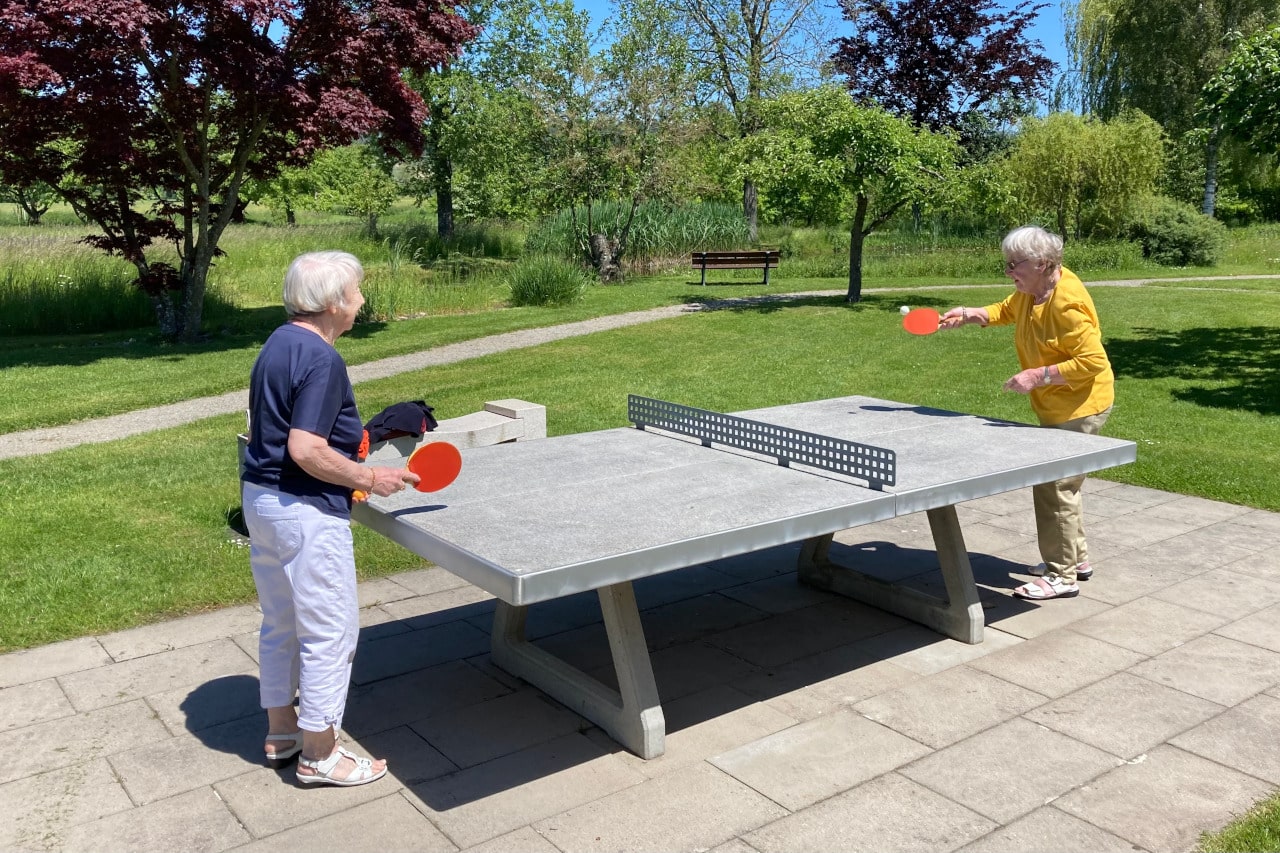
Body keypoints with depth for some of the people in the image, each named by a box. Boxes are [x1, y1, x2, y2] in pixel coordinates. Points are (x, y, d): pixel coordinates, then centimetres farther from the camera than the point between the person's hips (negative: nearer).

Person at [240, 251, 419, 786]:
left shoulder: (277, 345, 10)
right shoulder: (322, 361, -20)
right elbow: (306, 450, -27)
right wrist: (370, 479, -17)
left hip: (260, 497, 10)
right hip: (306, 511, -10)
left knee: (280, 624, 20)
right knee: (330, 632, 2)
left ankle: (280, 732, 34)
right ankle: (319, 755, 13)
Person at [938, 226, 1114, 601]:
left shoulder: (1066, 304, -27)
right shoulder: (1031, 291, 2)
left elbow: (1092, 361, -28)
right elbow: (1007, 310, 23)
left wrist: (1039, 376, -29)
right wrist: (970, 315, 6)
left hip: (1079, 406, -10)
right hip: (1055, 407, 10)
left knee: (1054, 486, -7)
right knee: (1061, 482, 20)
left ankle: (1061, 576, 4)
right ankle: (1075, 558, 35)